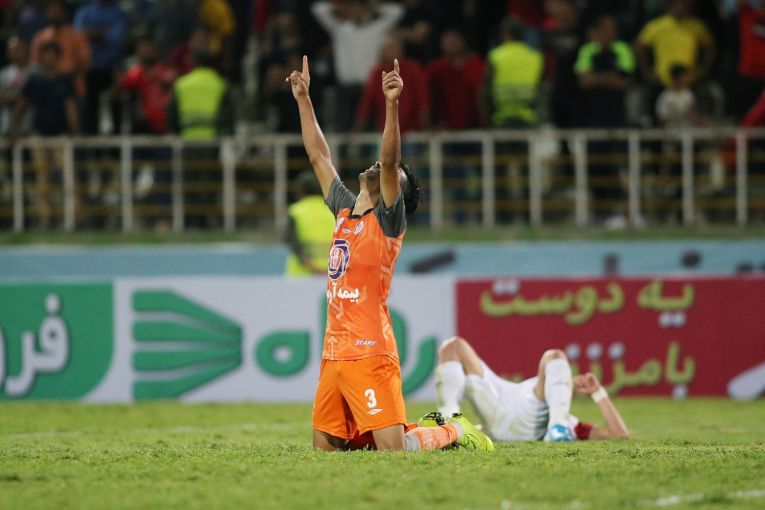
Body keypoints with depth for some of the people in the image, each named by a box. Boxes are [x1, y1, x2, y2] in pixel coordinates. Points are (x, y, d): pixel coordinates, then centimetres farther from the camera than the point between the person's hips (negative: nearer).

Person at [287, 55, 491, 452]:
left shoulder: (388, 219, -2)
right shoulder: (345, 210, 17)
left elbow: (389, 160, -17)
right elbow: (318, 156, 24)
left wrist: (392, 105, -25)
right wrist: (303, 99, 25)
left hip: (369, 353, -8)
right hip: (333, 355, 8)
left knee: (392, 451, -15)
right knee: (325, 447, 8)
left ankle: (454, 431, 14)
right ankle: (423, 430, 24)